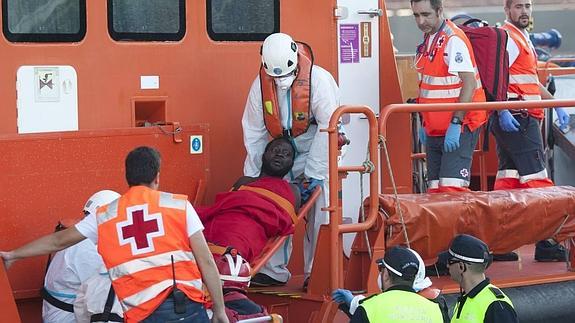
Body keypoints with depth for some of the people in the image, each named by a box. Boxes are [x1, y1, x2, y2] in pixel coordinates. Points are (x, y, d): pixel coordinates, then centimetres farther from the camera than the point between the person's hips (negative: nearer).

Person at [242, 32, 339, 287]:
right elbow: (253, 132, -2)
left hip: (316, 149, -4)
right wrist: (252, 175, -4)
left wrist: (316, 172, -21)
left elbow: (328, 127, -20)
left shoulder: (318, 80, -22)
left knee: (318, 212, -8)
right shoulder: (261, 84, -9)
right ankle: (274, 270, 10)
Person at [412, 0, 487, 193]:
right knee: (435, 190, 6)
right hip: (435, 129, 9)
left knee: (452, 186, -18)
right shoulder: (427, 40, 14)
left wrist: (456, 123, -25)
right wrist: (424, 123, 18)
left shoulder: (454, 40, -14)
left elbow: (469, 83, -20)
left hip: (459, 128, -9)